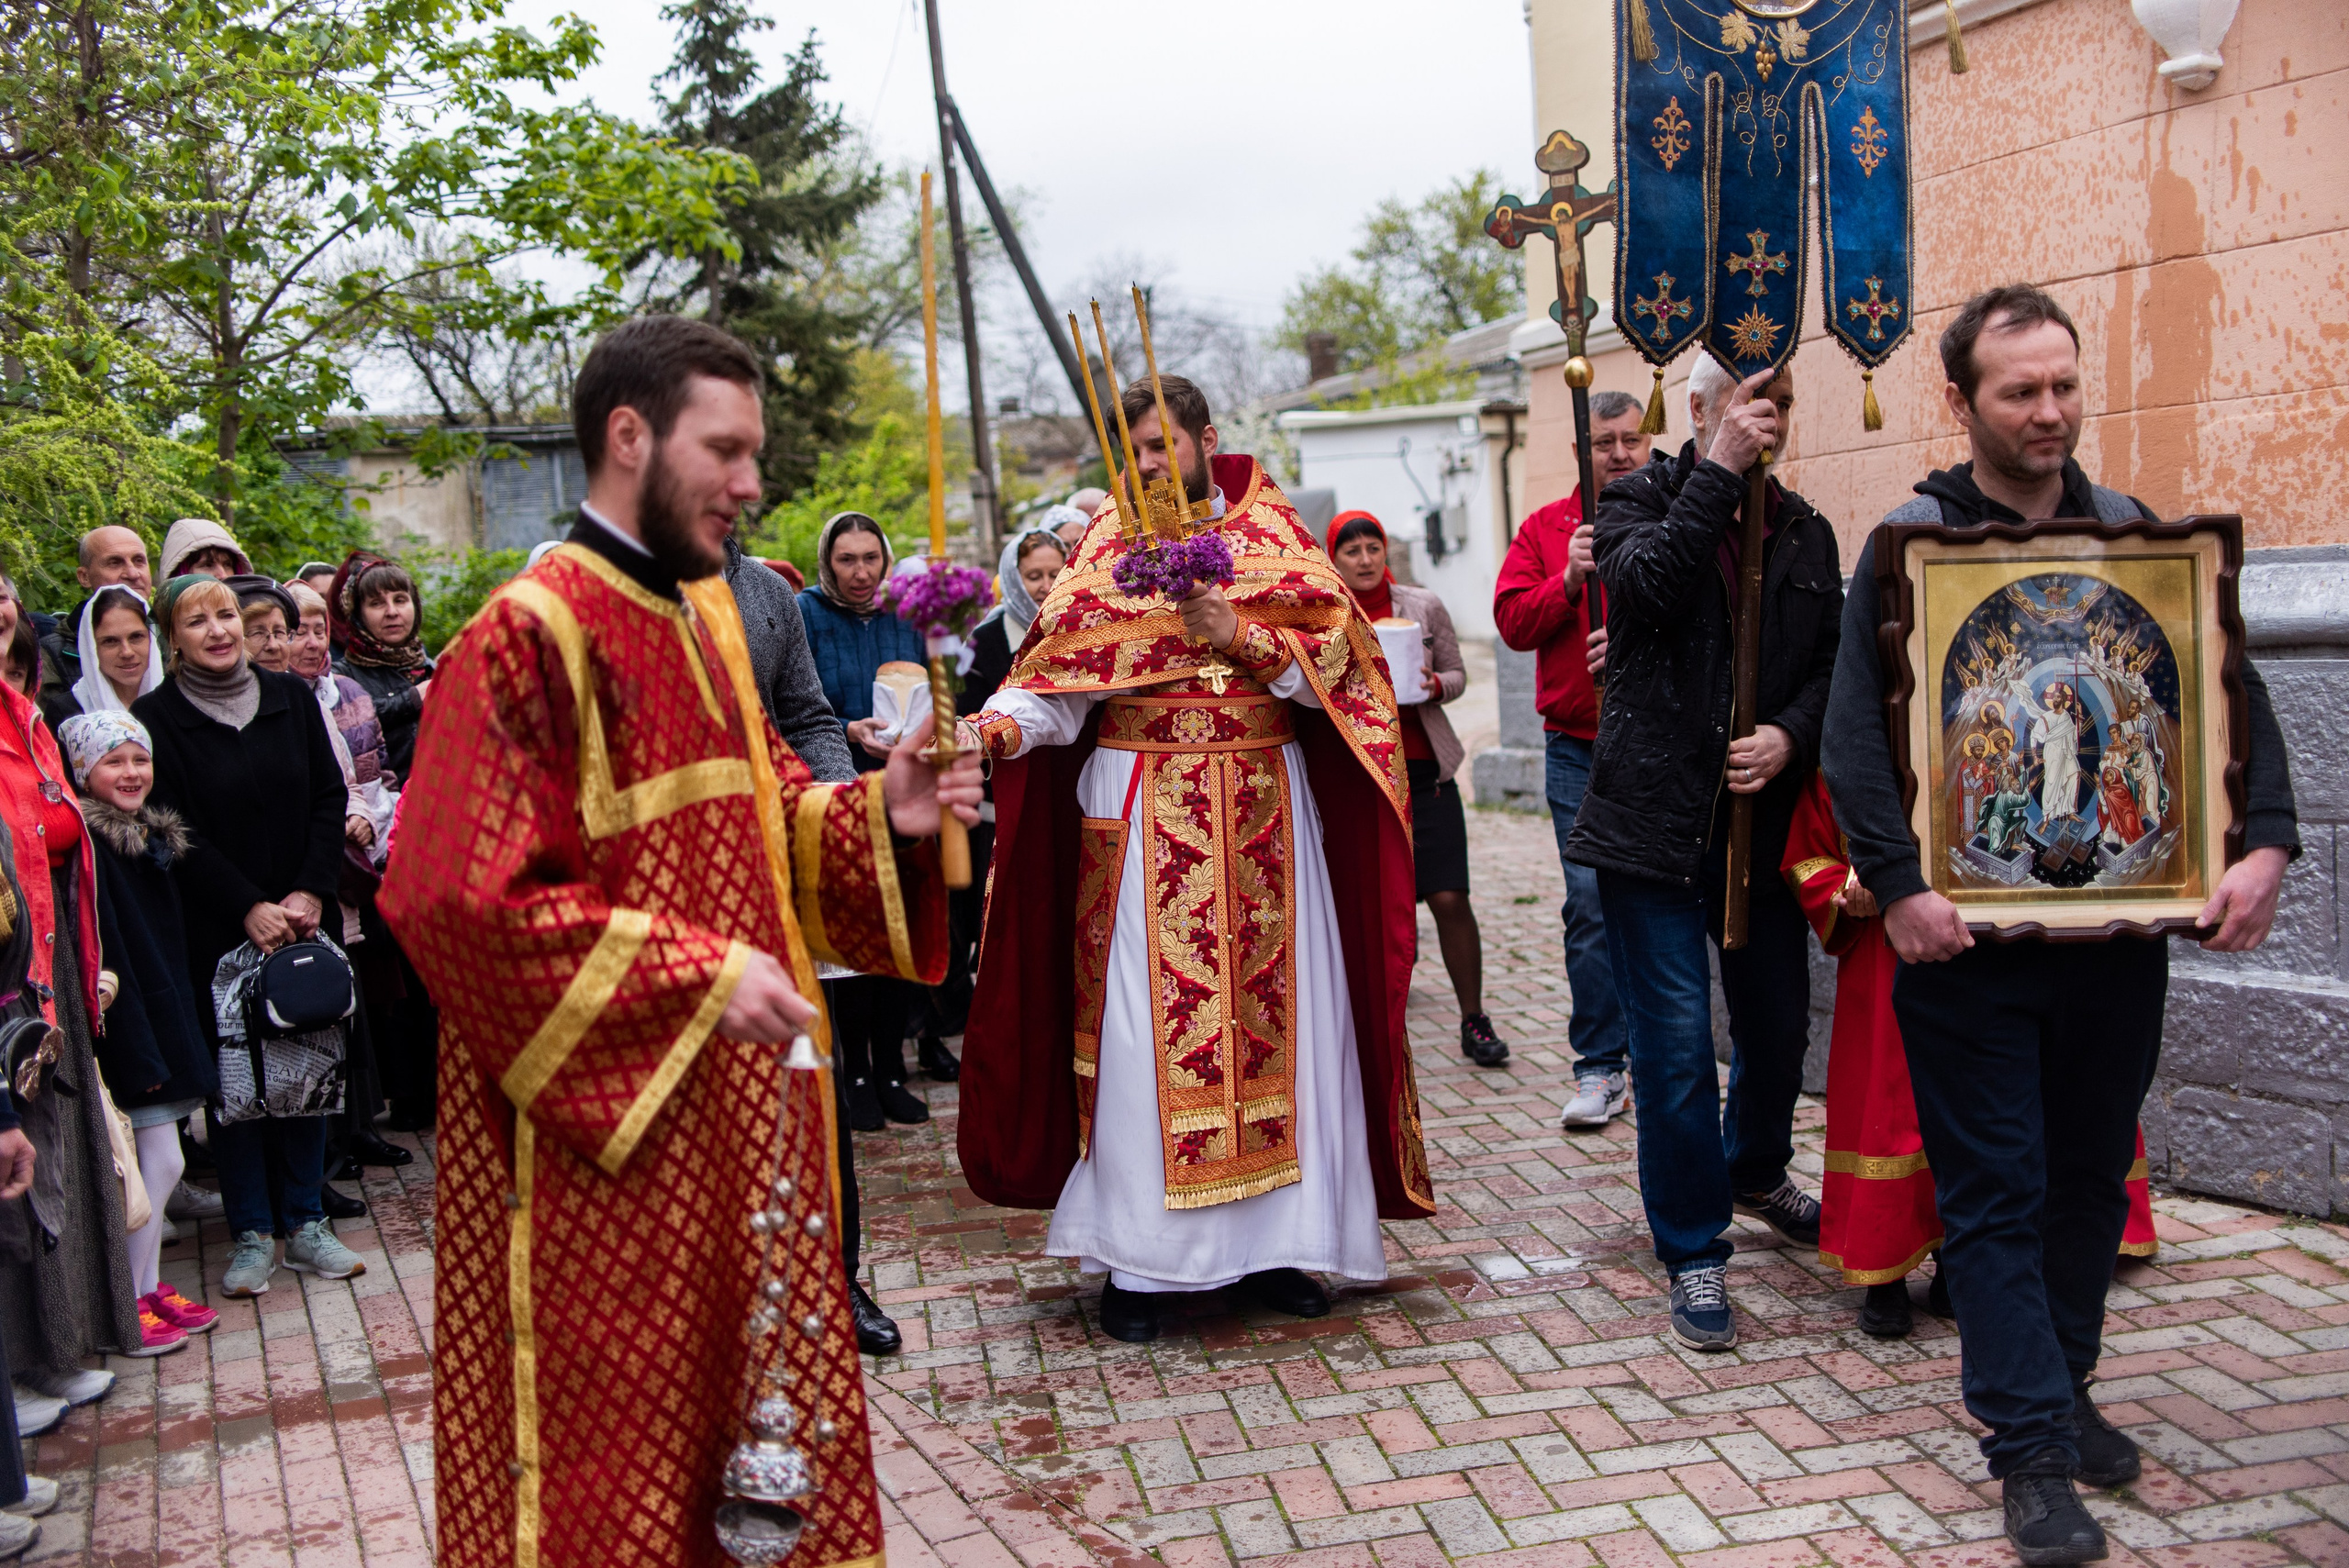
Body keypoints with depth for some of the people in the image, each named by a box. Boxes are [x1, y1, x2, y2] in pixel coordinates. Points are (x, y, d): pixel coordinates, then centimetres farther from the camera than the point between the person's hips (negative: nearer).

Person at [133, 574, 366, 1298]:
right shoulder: (156, 717, -4)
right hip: (214, 931, -3)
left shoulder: (291, 697, 6)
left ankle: (304, 1221, 17)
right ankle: (252, 1231, 14)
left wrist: (311, 892, -8)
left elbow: (330, 799, 4)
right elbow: (178, 832, -8)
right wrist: (249, 908, -13)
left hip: (300, 917, 3)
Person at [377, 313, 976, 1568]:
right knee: (613, 1433, 5)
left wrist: (879, 813, -4)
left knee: (742, 1385, 17)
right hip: (605, 1132, -8)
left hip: (736, 1104, 8)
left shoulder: (705, 617, 10)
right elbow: (466, 900, -21)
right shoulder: (529, 635, -16)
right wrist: (697, 976, -21)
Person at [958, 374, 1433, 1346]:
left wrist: (1240, 635, -14)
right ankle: (1137, 1259, 7)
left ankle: (1269, 1242, 16)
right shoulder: (1108, 548, 7)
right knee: (1144, 1024, -3)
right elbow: (1058, 677, -4)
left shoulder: (1273, 535, 8)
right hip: (1145, 816, -1)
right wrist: (998, 727, -22)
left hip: (1262, 812, 1)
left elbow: (1336, 655, 0)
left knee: (1274, 1010, 3)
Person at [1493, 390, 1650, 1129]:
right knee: (1590, 905, -1)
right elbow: (1512, 620, 1)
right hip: (1577, 749, 1)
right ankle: (1601, 1066, 7)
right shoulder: (1546, 528, 10)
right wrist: (1568, 581, -14)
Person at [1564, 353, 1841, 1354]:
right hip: (1654, 816, -4)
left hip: (1762, 816, 5)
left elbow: (1831, 662, 10)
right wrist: (1718, 470, -21)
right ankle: (1694, 1252, 12)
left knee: (1780, 1021, 16)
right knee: (1675, 1041, -3)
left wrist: (1790, 734, -8)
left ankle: (1757, 1174, 45)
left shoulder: (1804, 530, 12)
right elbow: (1648, 579, -22)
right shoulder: (1639, 500, 0)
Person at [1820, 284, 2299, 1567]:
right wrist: (1898, 884, -22)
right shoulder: (1910, 543, -4)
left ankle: (2060, 1389, 33)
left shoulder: (2137, 535, 7)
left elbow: (2232, 693, 5)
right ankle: (2033, 1445, 10)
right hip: (1968, 931, -3)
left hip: (2118, 923, 4)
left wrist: (2264, 843, -10)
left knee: (2090, 1174, 15)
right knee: (1996, 1188, 2)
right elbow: (1856, 731, -11)